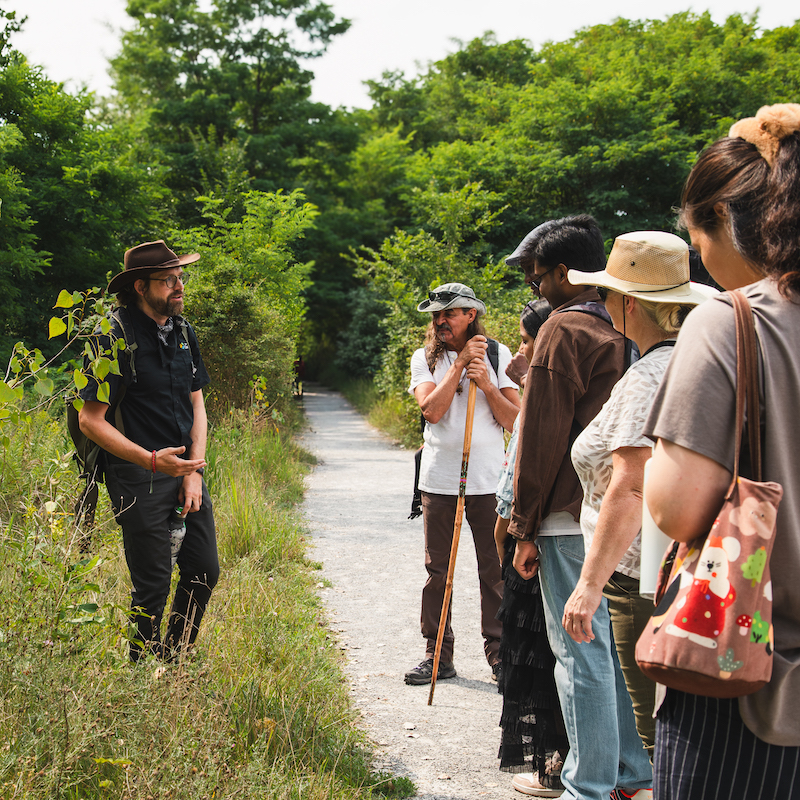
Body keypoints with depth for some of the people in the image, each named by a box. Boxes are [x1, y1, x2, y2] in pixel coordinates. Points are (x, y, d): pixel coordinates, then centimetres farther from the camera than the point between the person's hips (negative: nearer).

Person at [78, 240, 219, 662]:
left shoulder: (183, 333, 9)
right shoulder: (115, 339, -13)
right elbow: (91, 420, -14)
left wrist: (195, 471, 3)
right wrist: (153, 460, -21)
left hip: (185, 470, 7)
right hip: (139, 478, -7)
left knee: (204, 571, 9)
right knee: (152, 584, -1)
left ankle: (177, 658, 28)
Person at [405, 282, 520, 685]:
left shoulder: (498, 355, 6)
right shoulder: (425, 359, 6)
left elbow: (514, 421, 1)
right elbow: (432, 410, -12)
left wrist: (487, 386, -12)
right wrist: (460, 363, -11)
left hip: (488, 480, -1)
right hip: (439, 480, 1)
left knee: (495, 568, 2)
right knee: (437, 569, 5)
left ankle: (499, 652, 13)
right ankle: (437, 654, 14)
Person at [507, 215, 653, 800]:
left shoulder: (564, 331, -10)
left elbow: (541, 439, -12)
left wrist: (525, 528, -7)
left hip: (573, 518, -8)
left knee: (581, 655, -1)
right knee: (620, 649, 15)